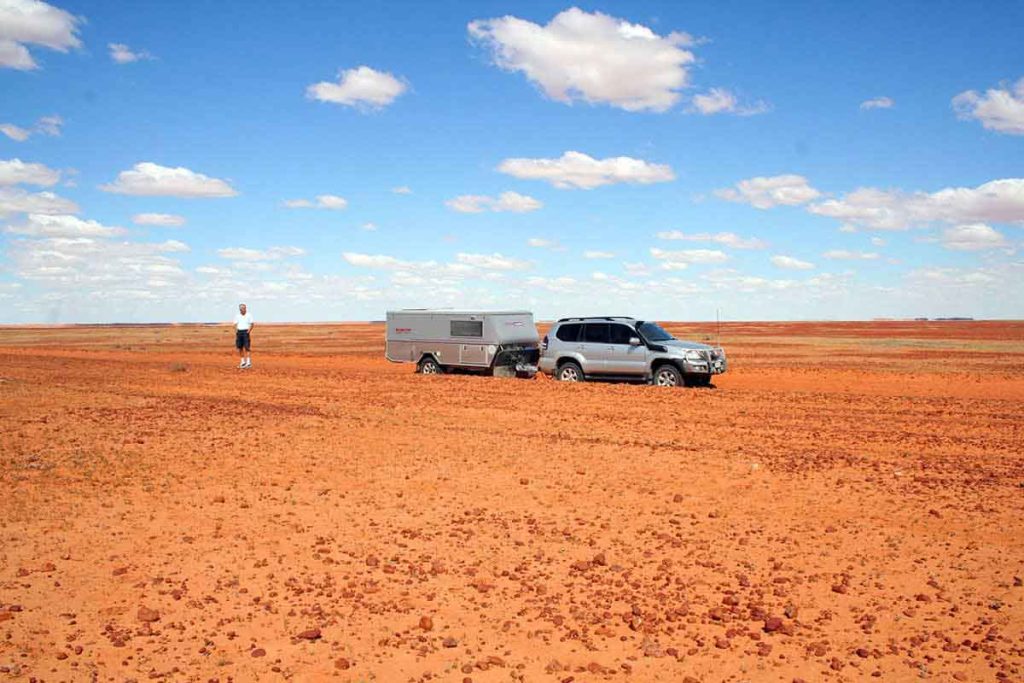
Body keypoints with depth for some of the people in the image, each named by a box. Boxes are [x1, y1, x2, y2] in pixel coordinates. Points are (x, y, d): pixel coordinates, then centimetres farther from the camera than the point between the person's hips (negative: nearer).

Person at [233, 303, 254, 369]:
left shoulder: (249, 315, -2)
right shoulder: (237, 315, 10)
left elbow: (252, 324, -2)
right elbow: (236, 324, 10)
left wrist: (249, 330, -15)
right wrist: (236, 331, -3)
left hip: (246, 332, -4)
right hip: (239, 332, 4)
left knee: (247, 347, -11)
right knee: (240, 347, 5)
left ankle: (249, 362, -11)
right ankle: (243, 361, 15)